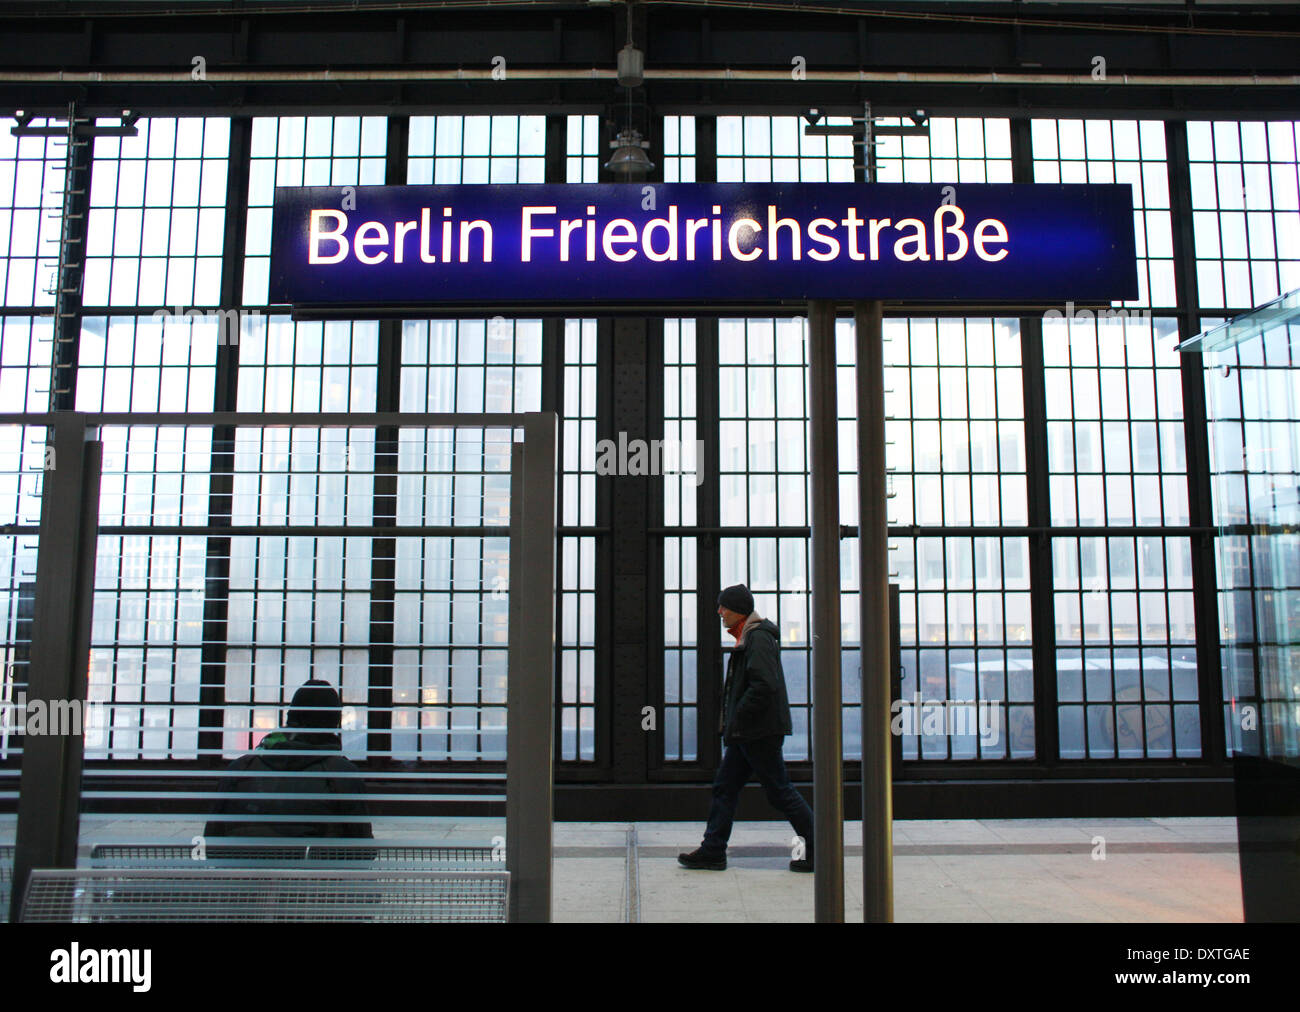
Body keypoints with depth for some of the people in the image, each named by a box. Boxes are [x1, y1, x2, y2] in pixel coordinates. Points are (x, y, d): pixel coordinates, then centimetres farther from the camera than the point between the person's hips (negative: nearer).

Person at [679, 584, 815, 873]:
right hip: (746, 733, 10)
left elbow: (765, 685, -26)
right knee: (725, 787, 10)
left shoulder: (759, 638, -16)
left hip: (760, 732, -10)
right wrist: (730, 723, 15)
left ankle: (817, 849, 8)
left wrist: (736, 719, -19)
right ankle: (712, 851, 16)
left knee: (780, 792, -2)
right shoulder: (746, 638, 15)